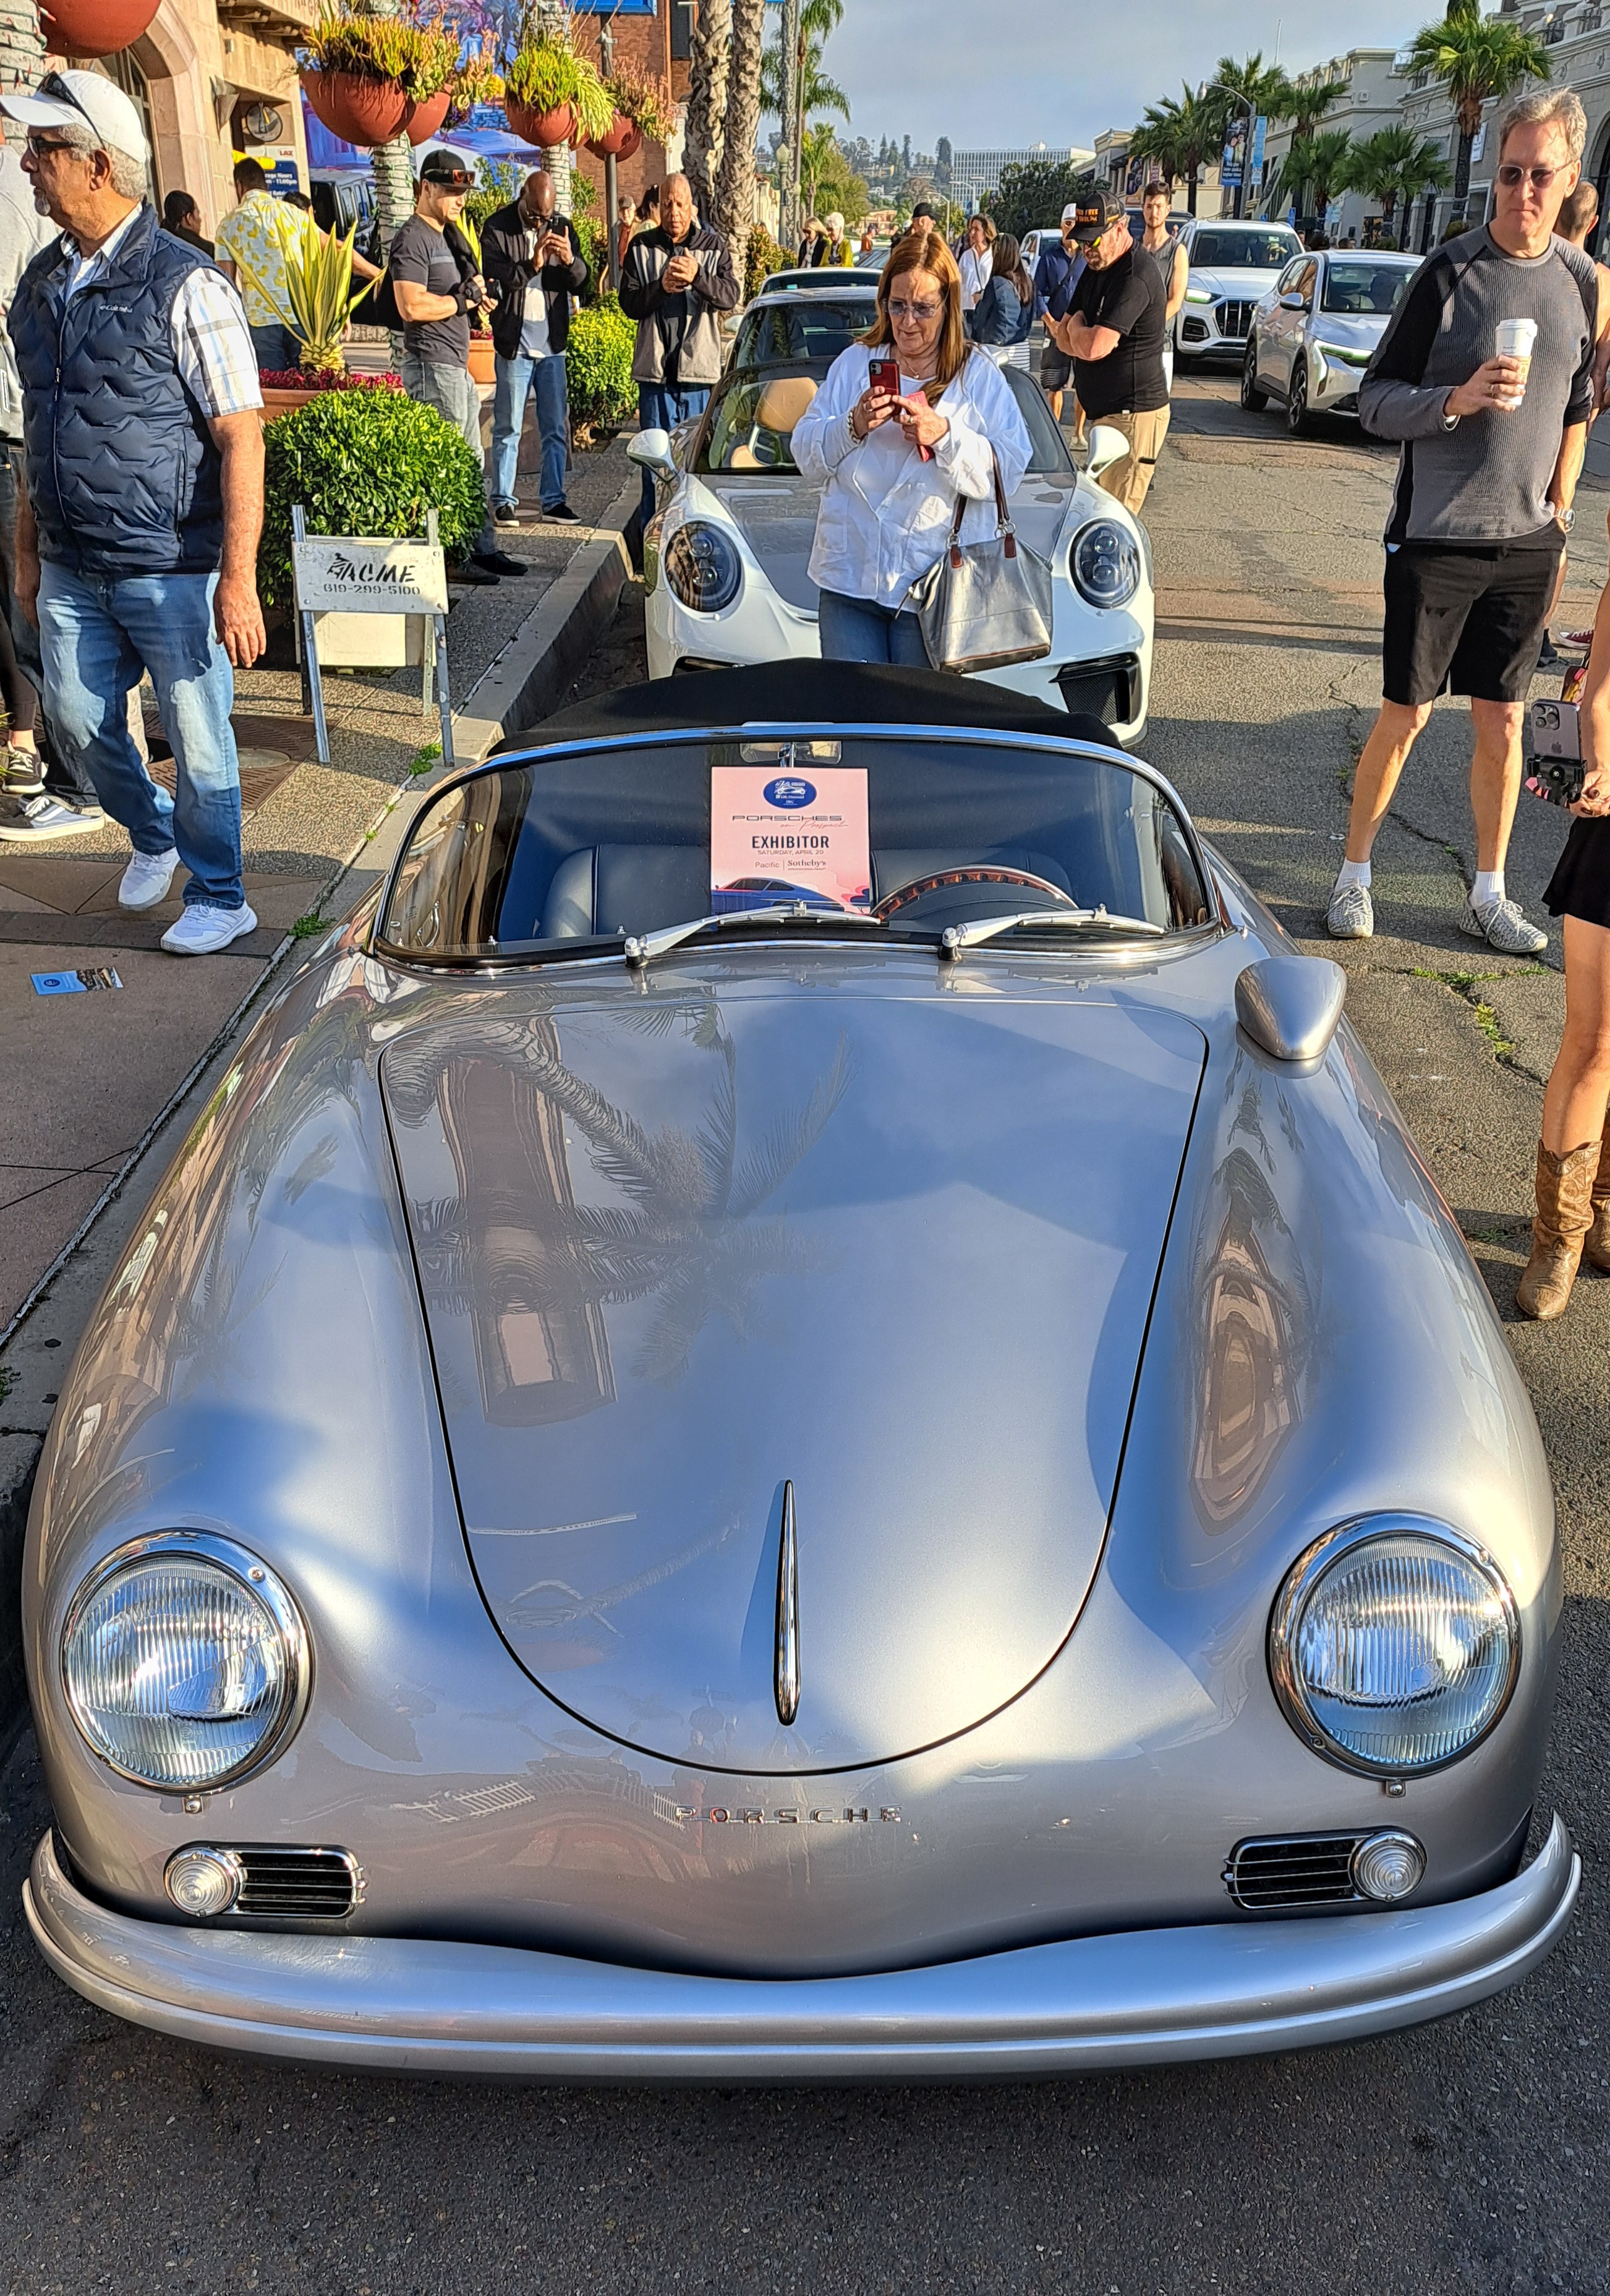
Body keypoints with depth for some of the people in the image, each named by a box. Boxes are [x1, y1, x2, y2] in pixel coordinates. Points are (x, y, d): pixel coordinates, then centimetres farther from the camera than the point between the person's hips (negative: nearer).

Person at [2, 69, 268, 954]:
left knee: (197, 739, 3)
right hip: (72, 571, 7)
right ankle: (152, 835, 41)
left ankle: (217, 898, 21)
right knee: (80, 722, 14)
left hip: (171, 569, -6)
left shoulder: (184, 286, -11)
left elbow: (241, 436, -15)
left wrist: (238, 577, -21)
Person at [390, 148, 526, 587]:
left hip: (456, 366, 10)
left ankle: (483, 549, 18)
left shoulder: (444, 237, 20)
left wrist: (473, 289, 4)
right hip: (433, 366, -10)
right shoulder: (412, 239, -11)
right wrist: (464, 299, -11)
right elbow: (412, 306, -23)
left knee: (472, 464, 12)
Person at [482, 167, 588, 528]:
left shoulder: (562, 227, 8)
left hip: (553, 344, 4)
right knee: (507, 428, 0)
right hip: (513, 344, -4)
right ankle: (502, 501, 7)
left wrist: (571, 260, -17)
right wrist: (532, 265, -26)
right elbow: (492, 278, -14)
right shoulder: (496, 228, -3)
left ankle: (553, 499, 15)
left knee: (556, 428, 7)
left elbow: (581, 282, 4)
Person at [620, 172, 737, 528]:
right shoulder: (642, 247, 8)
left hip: (700, 368, 0)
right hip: (655, 369, 0)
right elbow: (629, 303, 2)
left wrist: (697, 277, -23)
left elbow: (730, 297, -7)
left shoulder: (714, 247, 7)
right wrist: (661, 287, -15)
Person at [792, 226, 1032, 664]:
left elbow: (1008, 471, -7)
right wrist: (853, 427, -12)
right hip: (848, 578, 2)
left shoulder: (980, 376, 5)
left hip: (934, 588, -2)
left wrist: (945, 435, -19)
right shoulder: (855, 363, 12)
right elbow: (806, 454, 6)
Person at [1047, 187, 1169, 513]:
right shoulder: (1096, 269, 15)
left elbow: (1094, 347, -26)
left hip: (1133, 415, -10)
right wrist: (1084, 336, -7)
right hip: (1107, 412, 10)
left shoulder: (1136, 276, -19)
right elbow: (1065, 337, 16)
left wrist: (1076, 326, -4)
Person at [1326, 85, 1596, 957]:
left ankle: (1489, 895, 18)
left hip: (1528, 543, 4)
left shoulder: (1582, 280, 5)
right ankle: (1354, 873, 18)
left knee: (1503, 721, 8)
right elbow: (1374, 401, -6)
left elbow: (1578, 405, 17)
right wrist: (1460, 399, -22)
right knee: (1405, 717, 2)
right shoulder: (1448, 274, -7)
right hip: (1435, 538, -4)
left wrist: (1560, 505, 11)